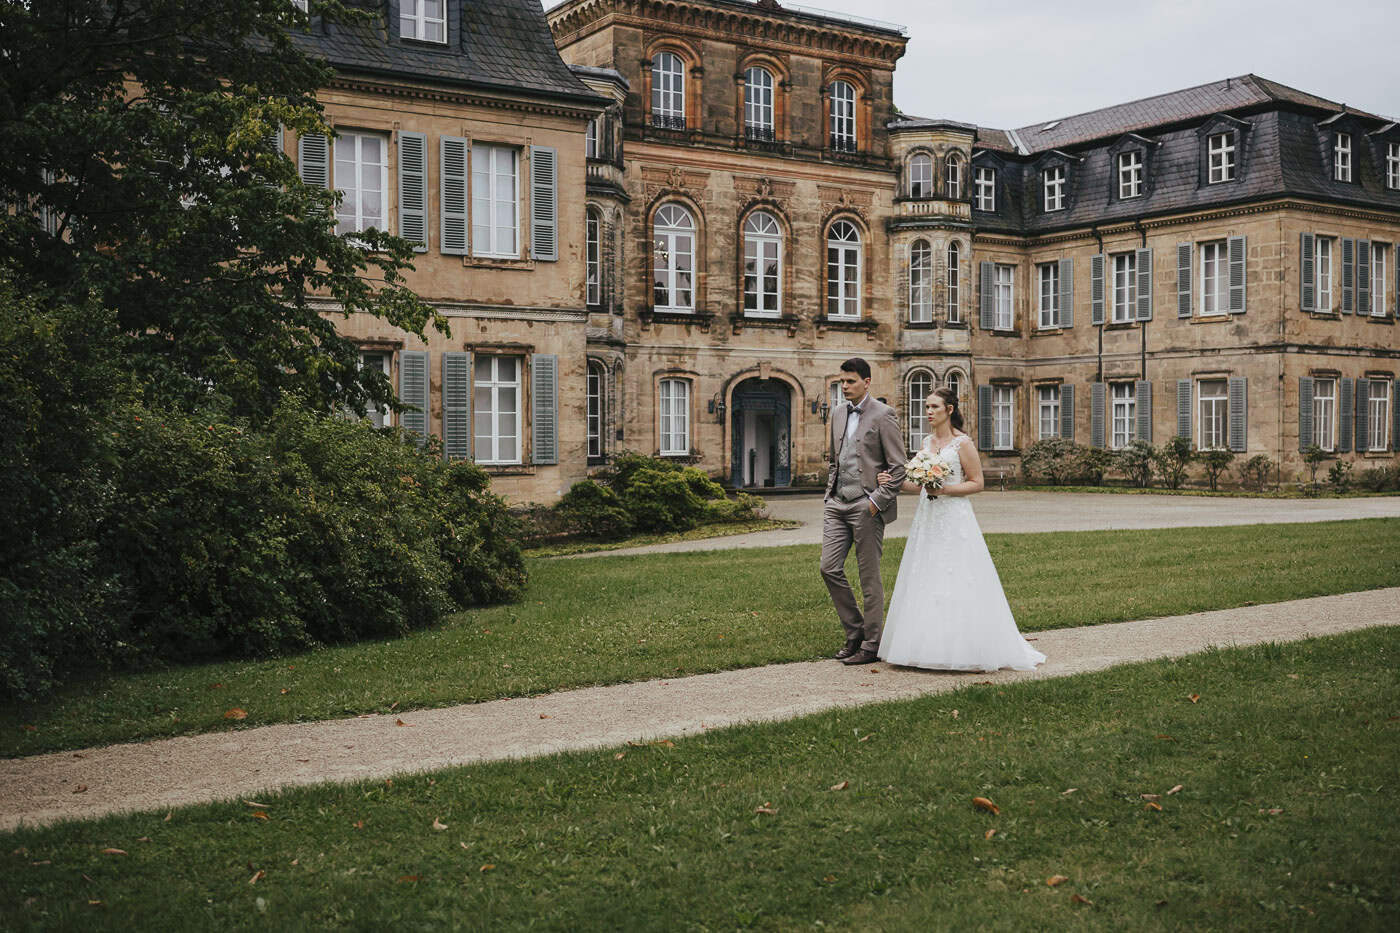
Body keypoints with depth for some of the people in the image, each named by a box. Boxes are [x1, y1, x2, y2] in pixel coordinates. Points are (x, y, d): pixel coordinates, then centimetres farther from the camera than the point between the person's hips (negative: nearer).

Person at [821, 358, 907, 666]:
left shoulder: (883, 415, -7)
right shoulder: (838, 414, 15)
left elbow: (898, 467, -9)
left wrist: (877, 502, -14)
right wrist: (830, 494, 15)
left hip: (867, 505, -7)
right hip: (837, 504, 7)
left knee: (869, 576, 0)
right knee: (829, 568, 2)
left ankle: (871, 644, 10)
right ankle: (854, 632, 18)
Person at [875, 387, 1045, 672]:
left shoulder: (962, 443, -7)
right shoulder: (927, 442, 13)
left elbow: (977, 483, -7)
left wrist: (945, 490, -18)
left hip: (954, 519, -7)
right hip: (927, 520, 7)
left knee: (956, 584, -7)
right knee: (925, 582, 5)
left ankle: (962, 649, 0)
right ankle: (929, 647, 10)